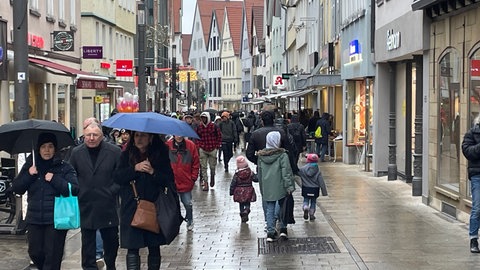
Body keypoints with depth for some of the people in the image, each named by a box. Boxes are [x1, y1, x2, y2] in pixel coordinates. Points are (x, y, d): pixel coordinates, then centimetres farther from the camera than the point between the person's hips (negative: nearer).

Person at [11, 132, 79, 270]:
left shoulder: (64, 167, -2)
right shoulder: (30, 165, 9)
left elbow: (74, 189, -12)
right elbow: (16, 188, 5)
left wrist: (54, 179, -19)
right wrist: (29, 175, -9)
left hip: (56, 219, -4)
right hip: (34, 218, 4)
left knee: (52, 255, -3)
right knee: (35, 253, 7)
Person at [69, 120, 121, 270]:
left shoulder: (115, 151, -3)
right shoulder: (76, 152, 4)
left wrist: (112, 191, -9)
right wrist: (77, 192, 2)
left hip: (107, 206, -1)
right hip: (85, 206, 1)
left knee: (111, 239, 9)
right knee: (87, 240, 7)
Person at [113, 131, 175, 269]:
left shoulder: (160, 154, 2)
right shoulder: (127, 155, 5)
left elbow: (169, 179, -3)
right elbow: (118, 177, -4)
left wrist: (153, 172, -16)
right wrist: (135, 168, -15)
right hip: (131, 207, 0)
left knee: (154, 248, 8)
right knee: (132, 248, -3)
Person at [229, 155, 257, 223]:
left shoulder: (237, 174, -11)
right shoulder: (250, 172, -10)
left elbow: (233, 184, -7)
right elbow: (256, 179, -6)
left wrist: (231, 191, 4)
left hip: (239, 192, 0)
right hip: (248, 191, 0)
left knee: (241, 204, 14)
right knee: (247, 203, 13)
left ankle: (243, 217, 13)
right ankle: (246, 210, -17)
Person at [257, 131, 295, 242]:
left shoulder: (261, 156, 3)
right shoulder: (282, 155, -13)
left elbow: (259, 173, 11)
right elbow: (286, 172, -15)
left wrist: (262, 187, 20)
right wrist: (289, 186, -11)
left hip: (266, 188, 3)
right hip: (280, 187, -3)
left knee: (269, 209, 9)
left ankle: (270, 231, 6)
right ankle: (283, 229, 14)